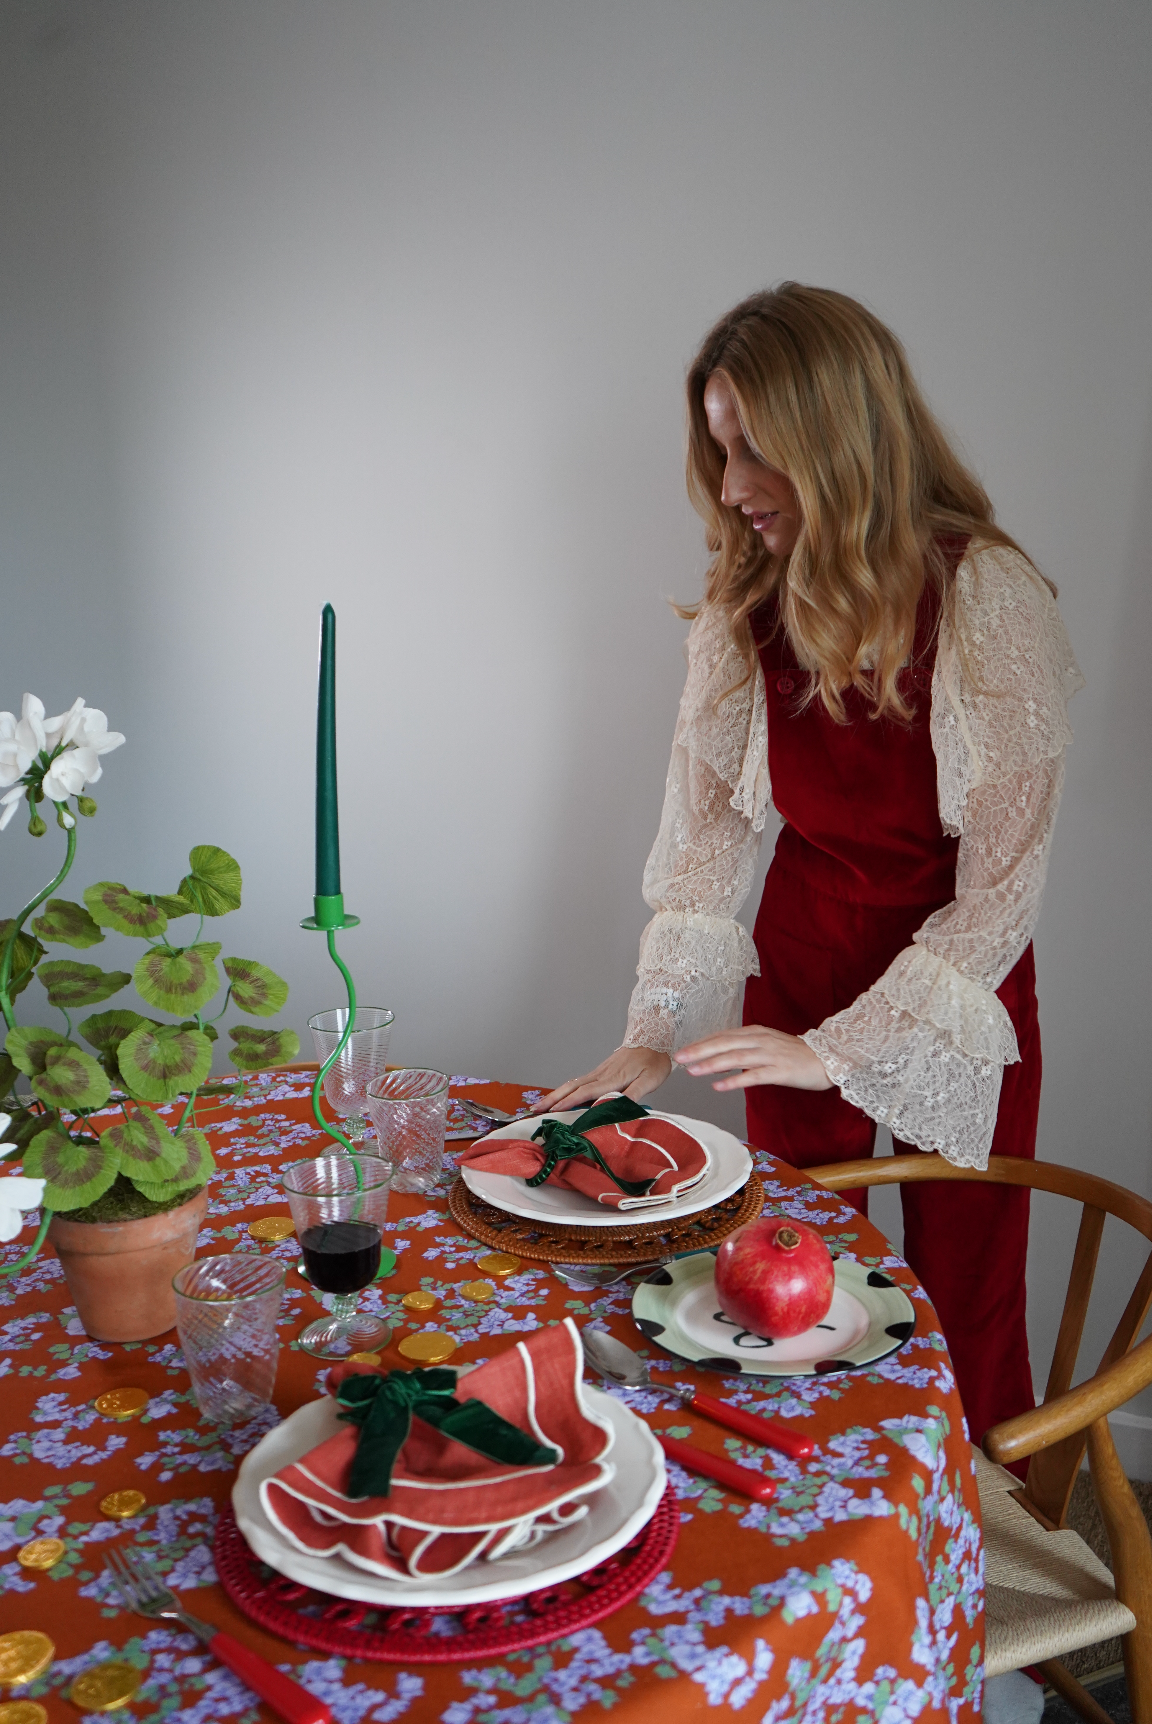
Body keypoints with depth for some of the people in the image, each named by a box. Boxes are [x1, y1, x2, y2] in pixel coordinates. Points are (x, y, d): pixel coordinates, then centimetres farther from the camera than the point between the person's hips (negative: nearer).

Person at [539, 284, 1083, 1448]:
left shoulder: (990, 601, -20)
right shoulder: (746, 601, -7)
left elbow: (1002, 885, -19)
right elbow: (703, 829, -4)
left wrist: (839, 1048, -22)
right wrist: (654, 1032, -11)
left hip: (957, 977, -3)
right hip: (800, 951, 3)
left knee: (964, 1304, 9)